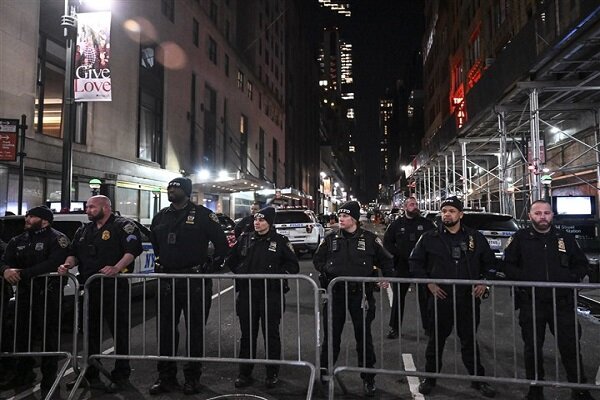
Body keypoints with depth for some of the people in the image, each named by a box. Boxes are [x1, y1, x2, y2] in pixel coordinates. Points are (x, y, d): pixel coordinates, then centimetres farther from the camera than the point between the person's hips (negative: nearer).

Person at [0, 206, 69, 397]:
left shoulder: (57, 239, -8)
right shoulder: (18, 241, 16)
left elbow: (53, 263, -22)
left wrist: (23, 273, -23)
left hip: (48, 294, -7)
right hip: (24, 294, 7)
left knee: (49, 337, -2)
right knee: (21, 334, 16)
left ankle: (49, 380, 11)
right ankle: (23, 373, 35)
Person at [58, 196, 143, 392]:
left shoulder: (123, 225, -5)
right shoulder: (83, 231, 19)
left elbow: (132, 250, -17)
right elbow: (74, 253, 24)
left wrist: (116, 268, -30)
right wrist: (68, 264, 2)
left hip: (115, 287, -7)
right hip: (90, 287, 8)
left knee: (119, 331, 1)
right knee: (91, 331, 15)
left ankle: (120, 375, 15)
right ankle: (90, 375, 29)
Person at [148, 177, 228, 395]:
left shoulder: (202, 215, -5)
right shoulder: (161, 217, 12)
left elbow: (222, 243, -2)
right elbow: (155, 243, 28)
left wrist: (212, 267, -3)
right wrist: (160, 265, 18)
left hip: (195, 281, -5)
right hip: (167, 281, 5)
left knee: (195, 330, 4)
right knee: (165, 329, 9)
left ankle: (192, 377, 17)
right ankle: (166, 376, 22)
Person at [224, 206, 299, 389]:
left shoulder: (280, 241, -2)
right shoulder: (245, 239, 8)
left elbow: (293, 265, 0)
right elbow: (231, 260, 20)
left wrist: (276, 275, -11)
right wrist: (240, 273, 7)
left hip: (271, 294, -3)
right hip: (247, 294, 3)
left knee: (271, 334, 6)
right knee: (247, 334, 11)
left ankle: (272, 374, 21)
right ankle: (245, 374, 24)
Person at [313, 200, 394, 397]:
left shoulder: (370, 238, -2)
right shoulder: (330, 238, 2)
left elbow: (386, 260, 9)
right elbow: (317, 259, 13)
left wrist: (387, 277, -1)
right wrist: (325, 271, -2)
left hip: (361, 293, -1)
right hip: (335, 292, 1)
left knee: (364, 336, 8)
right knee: (331, 335, 10)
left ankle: (368, 378, 24)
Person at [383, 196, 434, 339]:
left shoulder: (426, 223, 5)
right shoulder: (396, 224, 5)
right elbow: (387, 242, 4)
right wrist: (400, 254, -9)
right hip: (402, 267, 0)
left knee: (425, 297, 7)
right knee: (398, 297, 6)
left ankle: (428, 326, 20)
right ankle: (394, 327, 16)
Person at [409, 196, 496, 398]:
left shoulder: (476, 237, 5)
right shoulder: (429, 238, -1)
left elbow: (489, 263, 15)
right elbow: (415, 262, 4)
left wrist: (484, 282, 3)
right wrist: (428, 282, -5)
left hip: (469, 298, 1)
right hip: (440, 298, -1)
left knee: (469, 340, 13)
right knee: (436, 340, 10)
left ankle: (478, 379, 28)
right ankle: (430, 378, 25)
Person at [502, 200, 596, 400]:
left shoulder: (565, 238, 8)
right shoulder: (520, 238, 1)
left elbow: (581, 264, 14)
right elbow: (508, 265, 3)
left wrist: (571, 278, -4)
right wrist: (523, 279, -12)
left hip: (563, 303, 1)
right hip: (531, 303, -1)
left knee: (570, 347, 6)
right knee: (533, 348, 9)